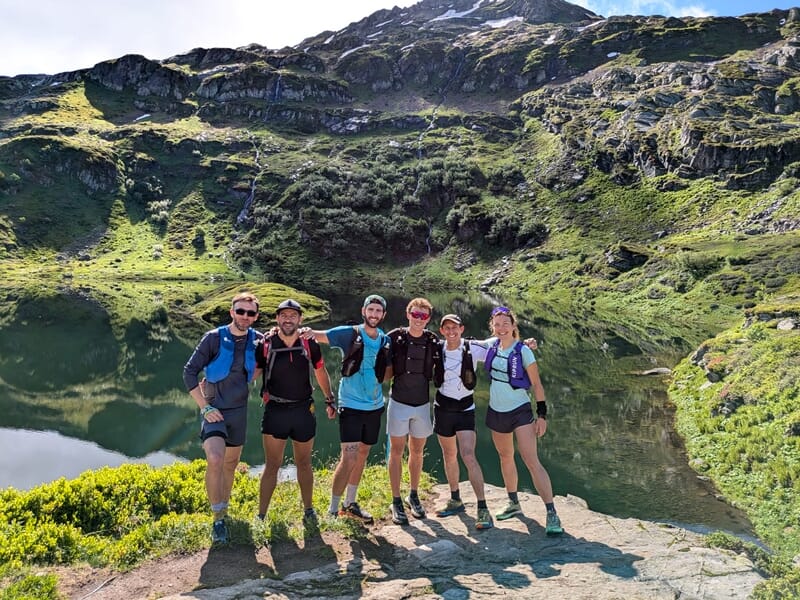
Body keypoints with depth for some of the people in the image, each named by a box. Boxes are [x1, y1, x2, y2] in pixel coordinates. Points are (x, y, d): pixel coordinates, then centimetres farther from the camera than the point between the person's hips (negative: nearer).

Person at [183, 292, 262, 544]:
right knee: (215, 460, -23)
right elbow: (190, 372, -11)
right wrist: (205, 407, -14)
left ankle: (223, 510, 35)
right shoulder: (214, 338, -12)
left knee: (231, 464, 15)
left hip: (239, 410, 4)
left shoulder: (257, 340, -2)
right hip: (214, 409, -4)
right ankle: (218, 519, -8)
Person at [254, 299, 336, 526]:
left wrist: (329, 400, 16)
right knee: (272, 465, 1)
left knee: (304, 464, 14)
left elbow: (320, 372, 12)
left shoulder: (309, 344, -2)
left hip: (304, 410, 2)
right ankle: (261, 515, 12)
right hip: (275, 411, -2)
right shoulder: (266, 345, -7)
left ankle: (308, 510, 29)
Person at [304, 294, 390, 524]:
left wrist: (376, 382, -3)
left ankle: (350, 504, 30)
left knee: (362, 454, 15)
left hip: (375, 405, 5)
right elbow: (318, 335, -12)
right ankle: (333, 510, 4)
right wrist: (306, 332, -33)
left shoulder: (385, 341, 4)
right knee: (348, 458, -10)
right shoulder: (349, 334, -9)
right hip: (351, 405, -5)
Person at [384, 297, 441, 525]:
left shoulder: (433, 342, -2)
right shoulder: (394, 338, -9)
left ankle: (413, 496, 32)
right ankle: (396, 502, 15)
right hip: (399, 403, -2)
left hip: (422, 404, 3)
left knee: (417, 452, 15)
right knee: (396, 452, 5)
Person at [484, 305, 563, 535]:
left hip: (520, 411, -6)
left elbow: (536, 384, -10)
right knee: (505, 457, 19)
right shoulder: (491, 345, -2)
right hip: (496, 411, 6)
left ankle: (552, 514, -10)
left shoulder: (523, 351, -15)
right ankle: (513, 503, 36)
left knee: (532, 462, -14)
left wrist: (542, 414, -12)